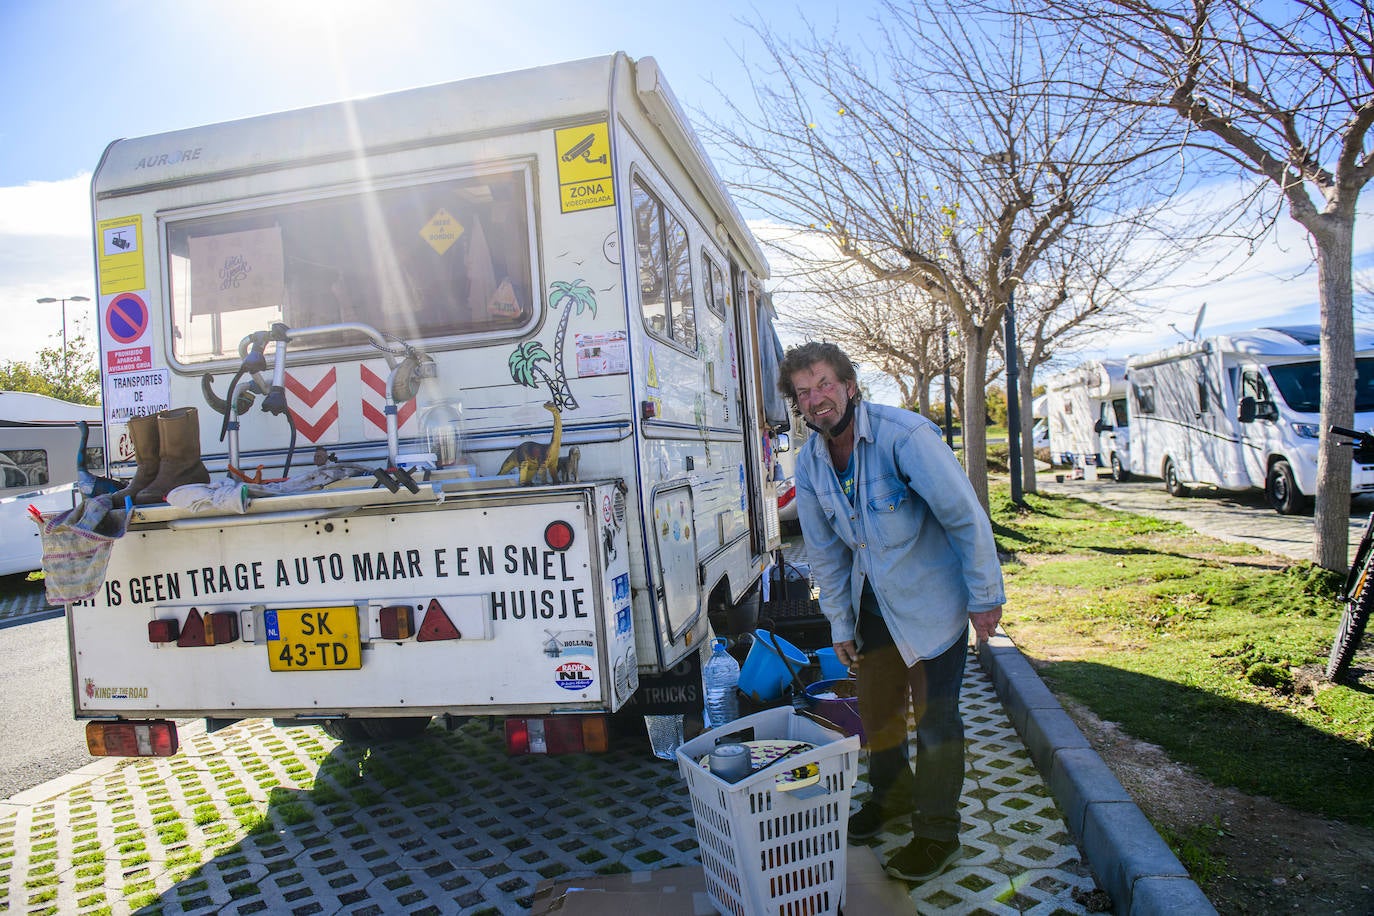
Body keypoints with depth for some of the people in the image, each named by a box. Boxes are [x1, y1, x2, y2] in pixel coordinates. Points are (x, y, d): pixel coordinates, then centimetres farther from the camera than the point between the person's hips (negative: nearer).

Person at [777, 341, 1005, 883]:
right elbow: (824, 550, 5)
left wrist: (986, 597, -14)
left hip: (931, 595, -6)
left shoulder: (904, 435, -24)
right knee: (876, 708, 17)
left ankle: (936, 834, 20)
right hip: (872, 599, 6)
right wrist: (839, 625, 9)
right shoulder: (809, 462, -5)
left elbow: (965, 514, -19)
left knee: (934, 715, 1)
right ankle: (892, 796, 43)